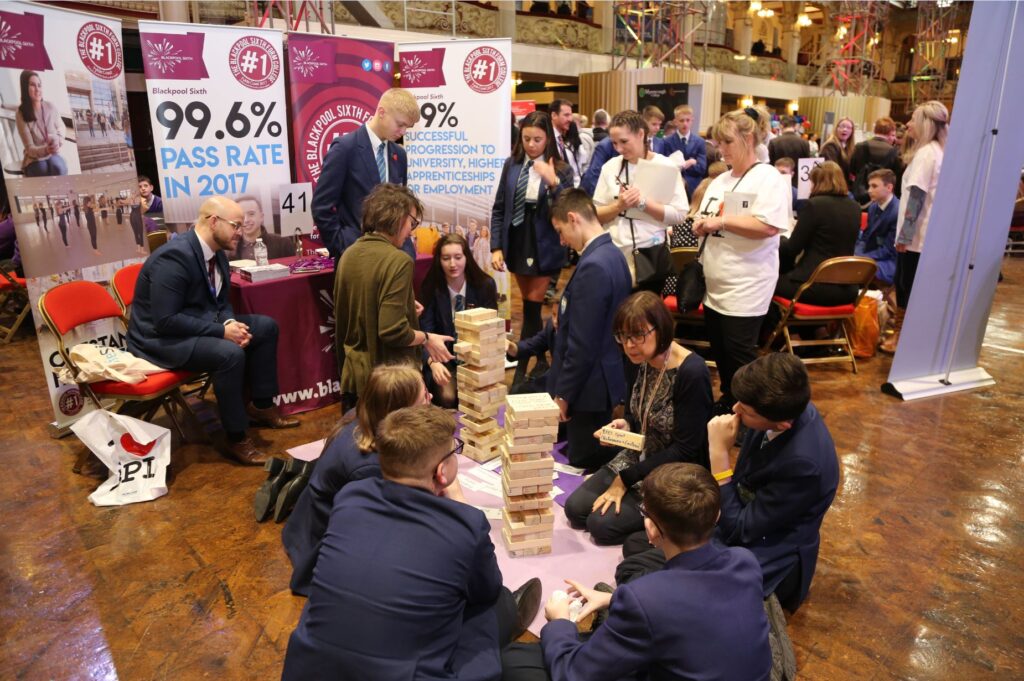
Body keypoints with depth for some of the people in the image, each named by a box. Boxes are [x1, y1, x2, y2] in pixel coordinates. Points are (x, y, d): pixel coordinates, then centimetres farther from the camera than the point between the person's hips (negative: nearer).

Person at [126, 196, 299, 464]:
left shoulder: (216, 252, 1)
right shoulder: (175, 257, -25)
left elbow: (220, 301, 11)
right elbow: (165, 321, -28)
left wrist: (230, 323, -11)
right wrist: (222, 331, -26)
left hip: (201, 324, 9)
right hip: (161, 338, -9)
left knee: (266, 327, 2)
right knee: (230, 353, -32)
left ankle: (261, 406, 14)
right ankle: (236, 439, -16)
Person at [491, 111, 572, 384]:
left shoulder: (561, 170, -6)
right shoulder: (511, 164, 2)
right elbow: (499, 208, 5)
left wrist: (554, 183, -25)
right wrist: (496, 247, -2)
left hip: (544, 248, -3)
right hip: (517, 245, 4)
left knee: (532, 309, -3)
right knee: (530, 307, 13)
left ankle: (522, 371, 5)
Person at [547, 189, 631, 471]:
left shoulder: (592, 266, -24)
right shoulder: (613, 254, 8)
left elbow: (582, 343, -24)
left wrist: (563, 394, -14)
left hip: (588, 388, -11)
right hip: (607, 378, 11)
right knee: (601, 466, 21)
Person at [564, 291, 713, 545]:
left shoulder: (692, 373, -26)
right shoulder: (642, 362, -3)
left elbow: (685, 450, -23)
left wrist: (625, 480, -18)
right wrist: (624, 426, -11)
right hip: (639, 457, 8)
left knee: (602, 523, -16)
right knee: (575, 508, -1)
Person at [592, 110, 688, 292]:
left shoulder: (666, 166, -3)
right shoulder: (610, 167, 4)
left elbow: (680, 215, -9)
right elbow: (595, 215, 3)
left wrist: (643, 202, -18)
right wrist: (618, 205, -15)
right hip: (613, 254, 2)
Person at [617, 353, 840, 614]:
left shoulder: (803, 462, -35)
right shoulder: (785, 407, -11)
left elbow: (738, 531, -23)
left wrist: (719, 453, -25)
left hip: (766, 563, -8)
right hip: (741, 521, 8)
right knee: (636, 545, 8)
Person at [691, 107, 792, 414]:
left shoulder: (769, 179, -11)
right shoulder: (720, 181, 12)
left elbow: (768, 227, -23)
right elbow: (705, 223, 17)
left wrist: (721, 220, -21)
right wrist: (701, 225, -5)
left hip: (746, 286, -8)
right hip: (715, 283, 8)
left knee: (738, 353, -2)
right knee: (719, 349, 16)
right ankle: (727, 402, 33)